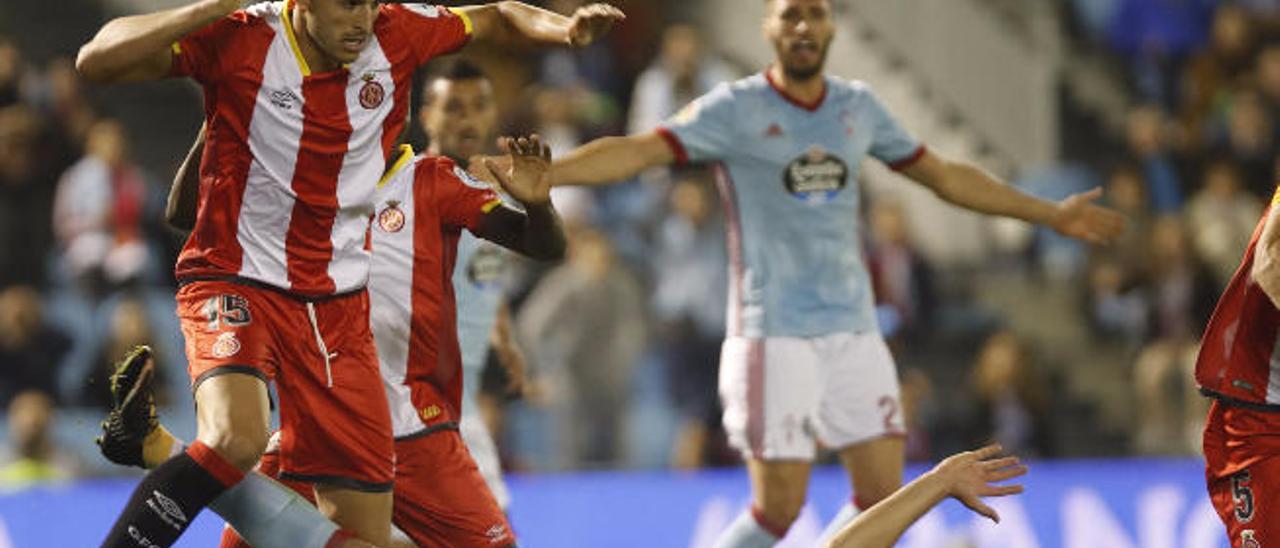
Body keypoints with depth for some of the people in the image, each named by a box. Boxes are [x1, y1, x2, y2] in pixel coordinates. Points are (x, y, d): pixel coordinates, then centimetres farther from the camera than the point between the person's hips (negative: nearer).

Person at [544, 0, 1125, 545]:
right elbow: (636, 151, -16)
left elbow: (944, 174, 21)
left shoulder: (858, 106, 9)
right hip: (773, 334, -5)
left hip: (853, 328, 5)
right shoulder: (735, 108, -6)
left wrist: (1051, 214, 26)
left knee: (882, 494, -1)